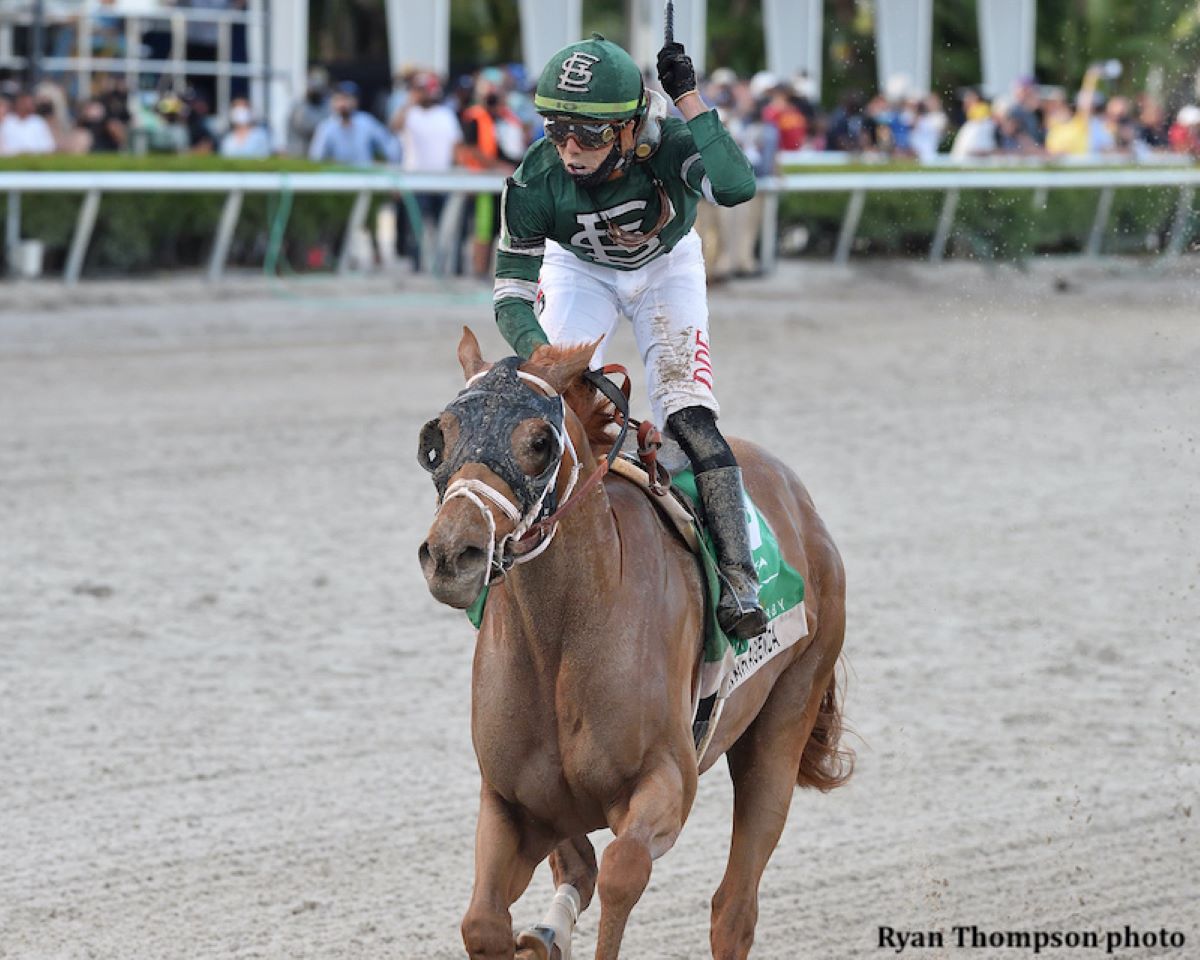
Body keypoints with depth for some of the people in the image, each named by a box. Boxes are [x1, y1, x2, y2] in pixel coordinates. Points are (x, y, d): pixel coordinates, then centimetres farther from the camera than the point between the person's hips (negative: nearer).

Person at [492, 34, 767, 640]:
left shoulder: (662, 144, -37)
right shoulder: (534, 184, -32)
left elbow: (738, 187, -56)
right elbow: (511, 293, -27)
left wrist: (688, 97, -56)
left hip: (666, 265, -1)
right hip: (579, 269, 2)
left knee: (687, 413, -16)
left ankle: (737, 574, -15)